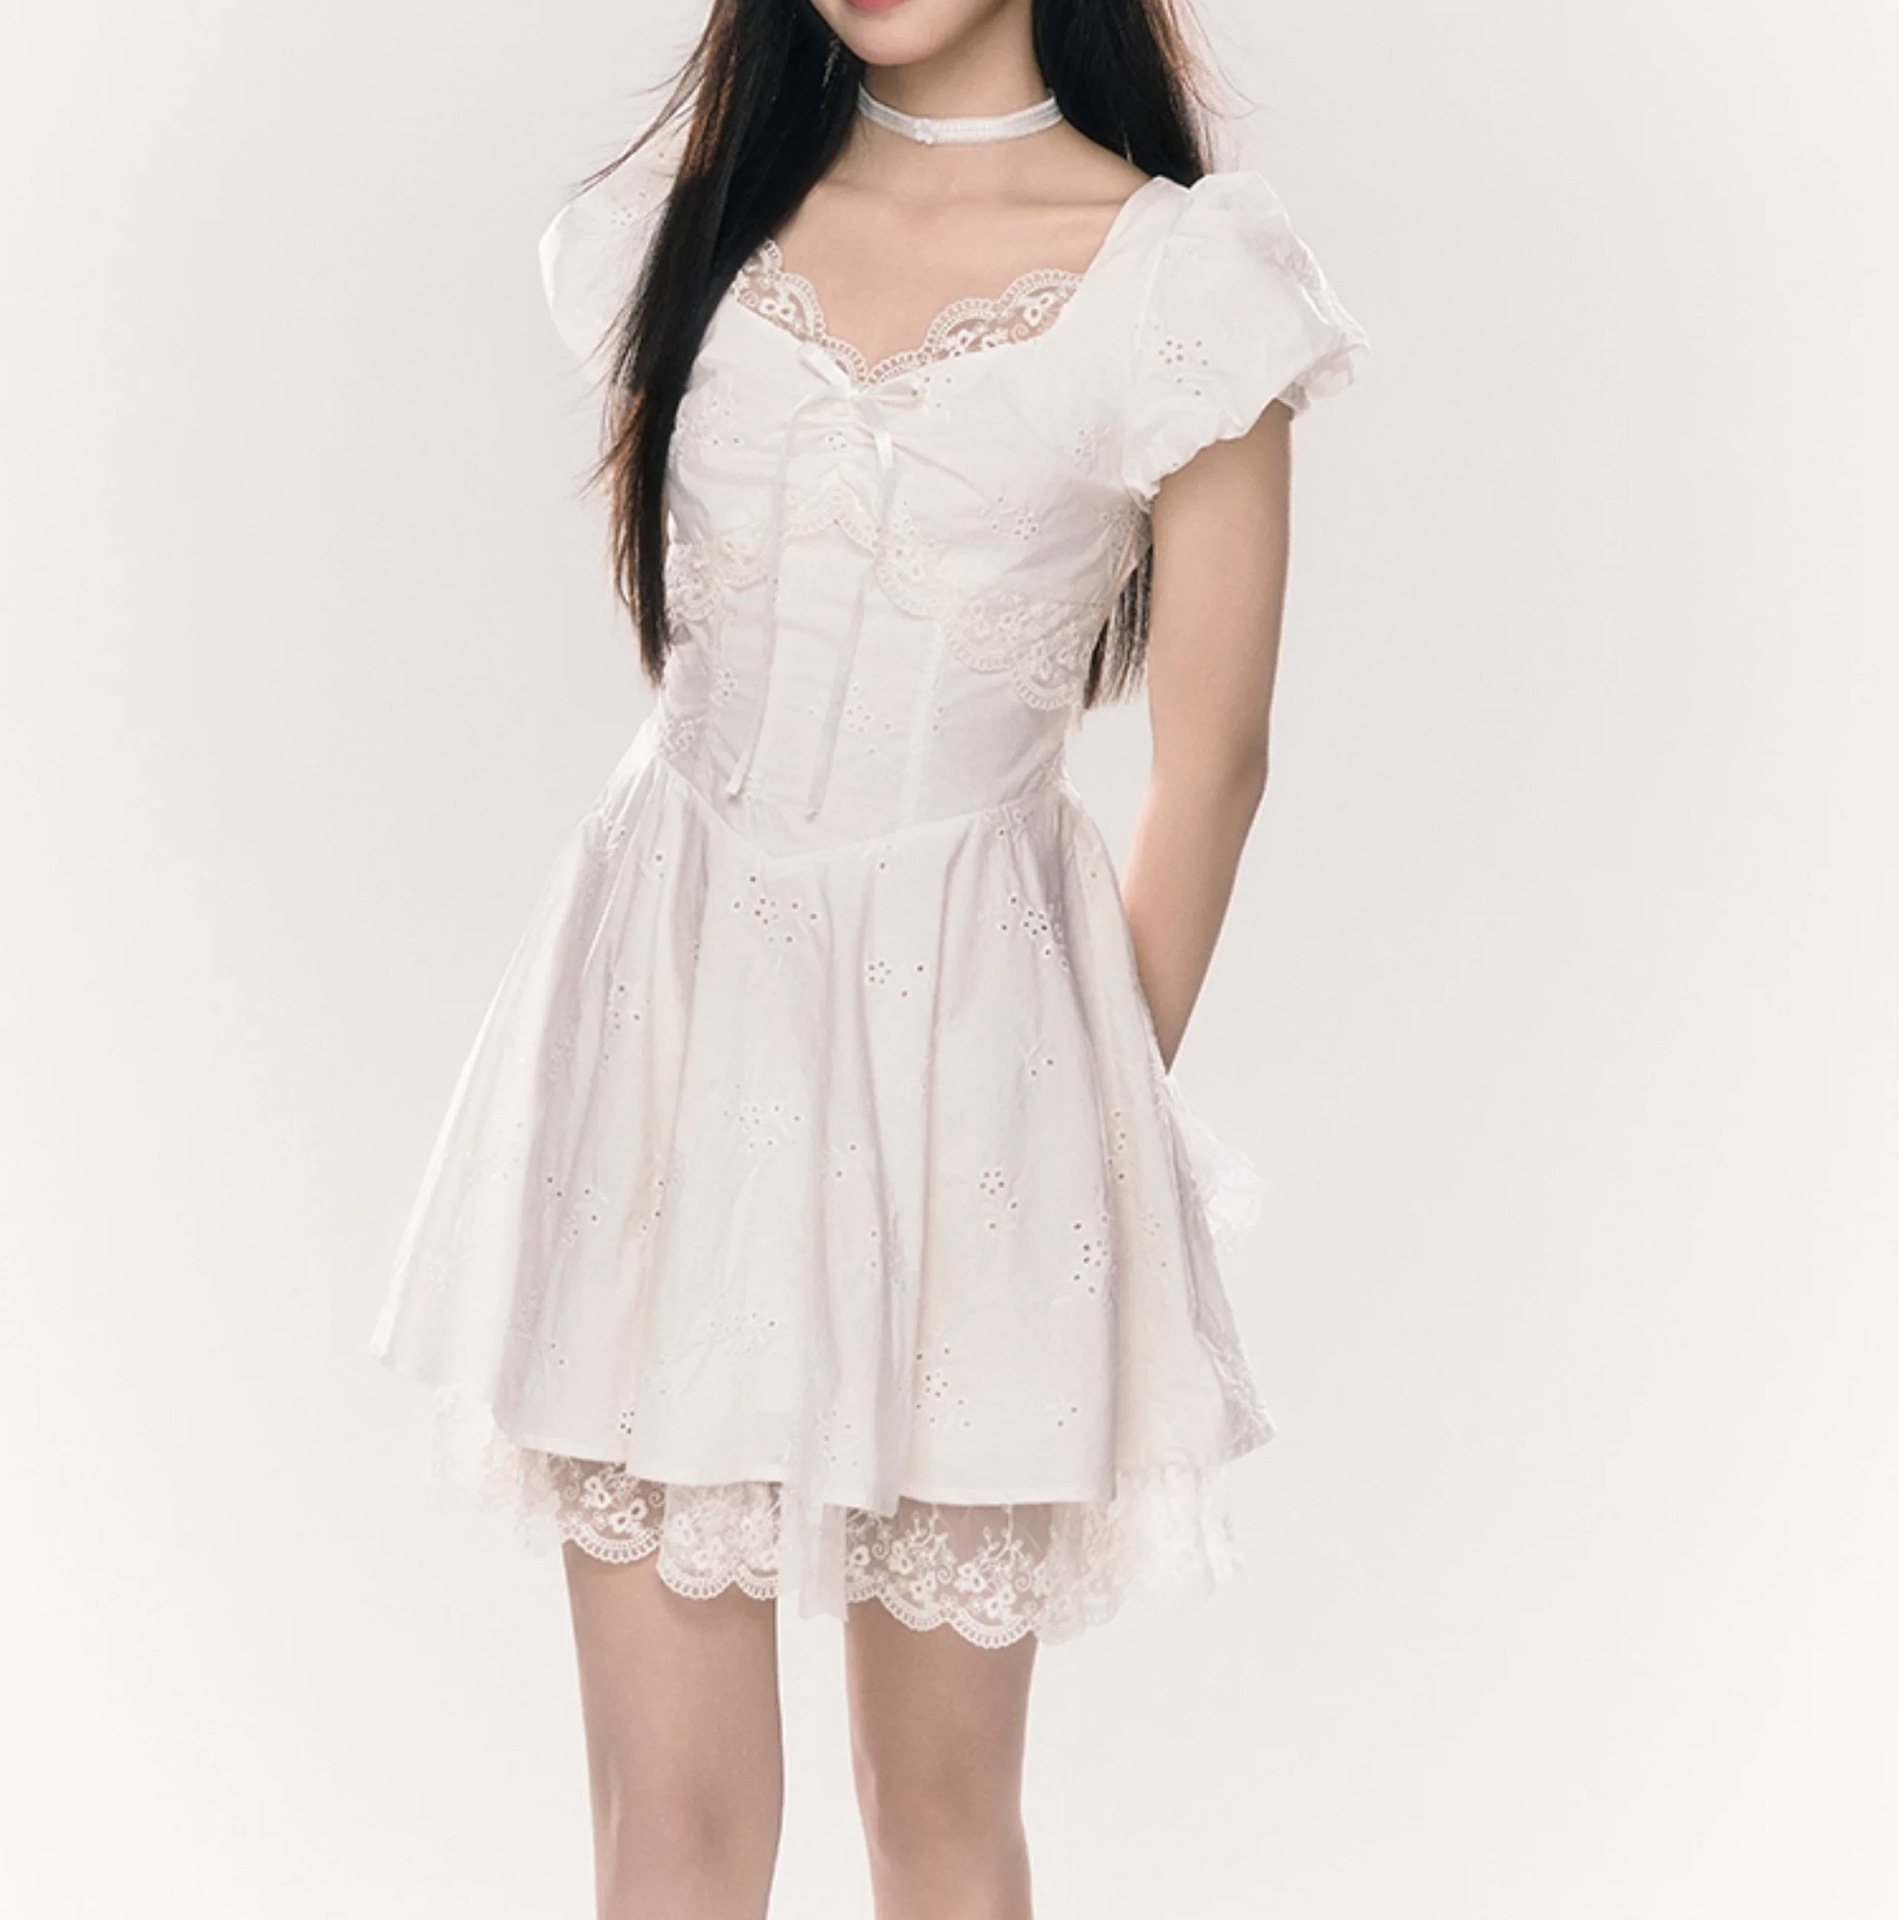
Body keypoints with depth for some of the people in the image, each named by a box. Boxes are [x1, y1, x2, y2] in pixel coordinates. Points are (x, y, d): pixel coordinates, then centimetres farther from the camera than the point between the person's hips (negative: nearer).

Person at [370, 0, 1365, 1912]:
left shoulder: (1181, 273, -7)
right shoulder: (698, 207, 5)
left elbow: (1206, 767, -2)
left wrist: (1115, 1106, 5)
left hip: (962, 1029, -3)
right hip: (667, 985, 3)